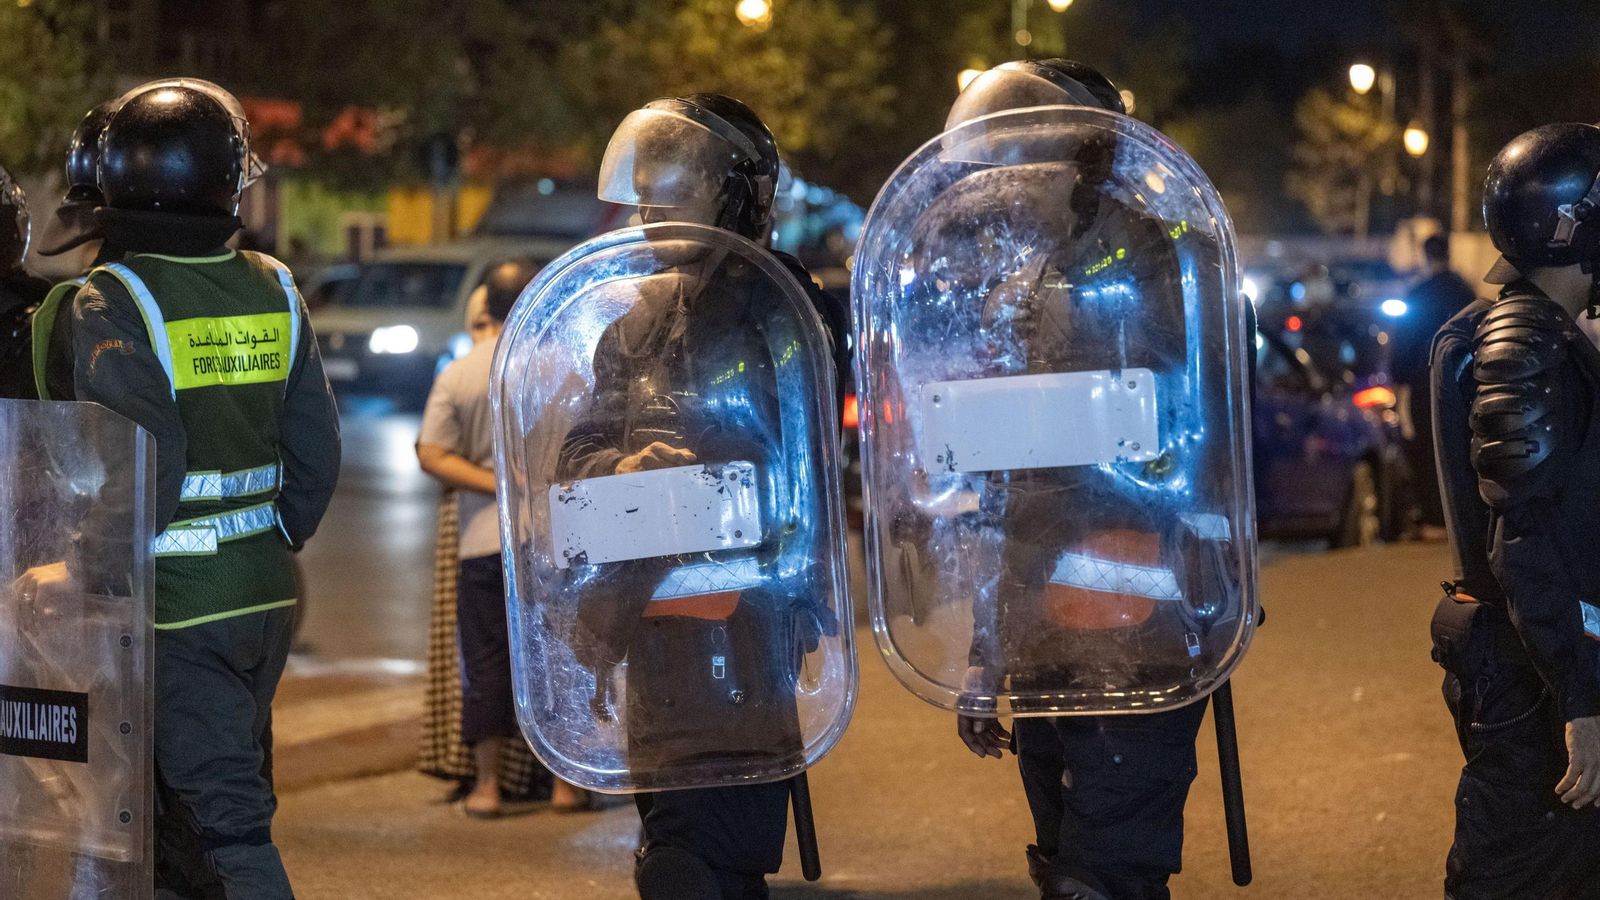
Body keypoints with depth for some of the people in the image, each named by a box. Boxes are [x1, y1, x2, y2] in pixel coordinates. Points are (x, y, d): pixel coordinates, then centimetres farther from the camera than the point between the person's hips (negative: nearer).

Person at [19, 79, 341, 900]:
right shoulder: (273, 293, 4)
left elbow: (143, 458, -21)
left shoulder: (111, 305, -14)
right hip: (265, 590, 6)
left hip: (178, 599, -6)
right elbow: (316, 449, 6)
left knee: (222, 811, -4)